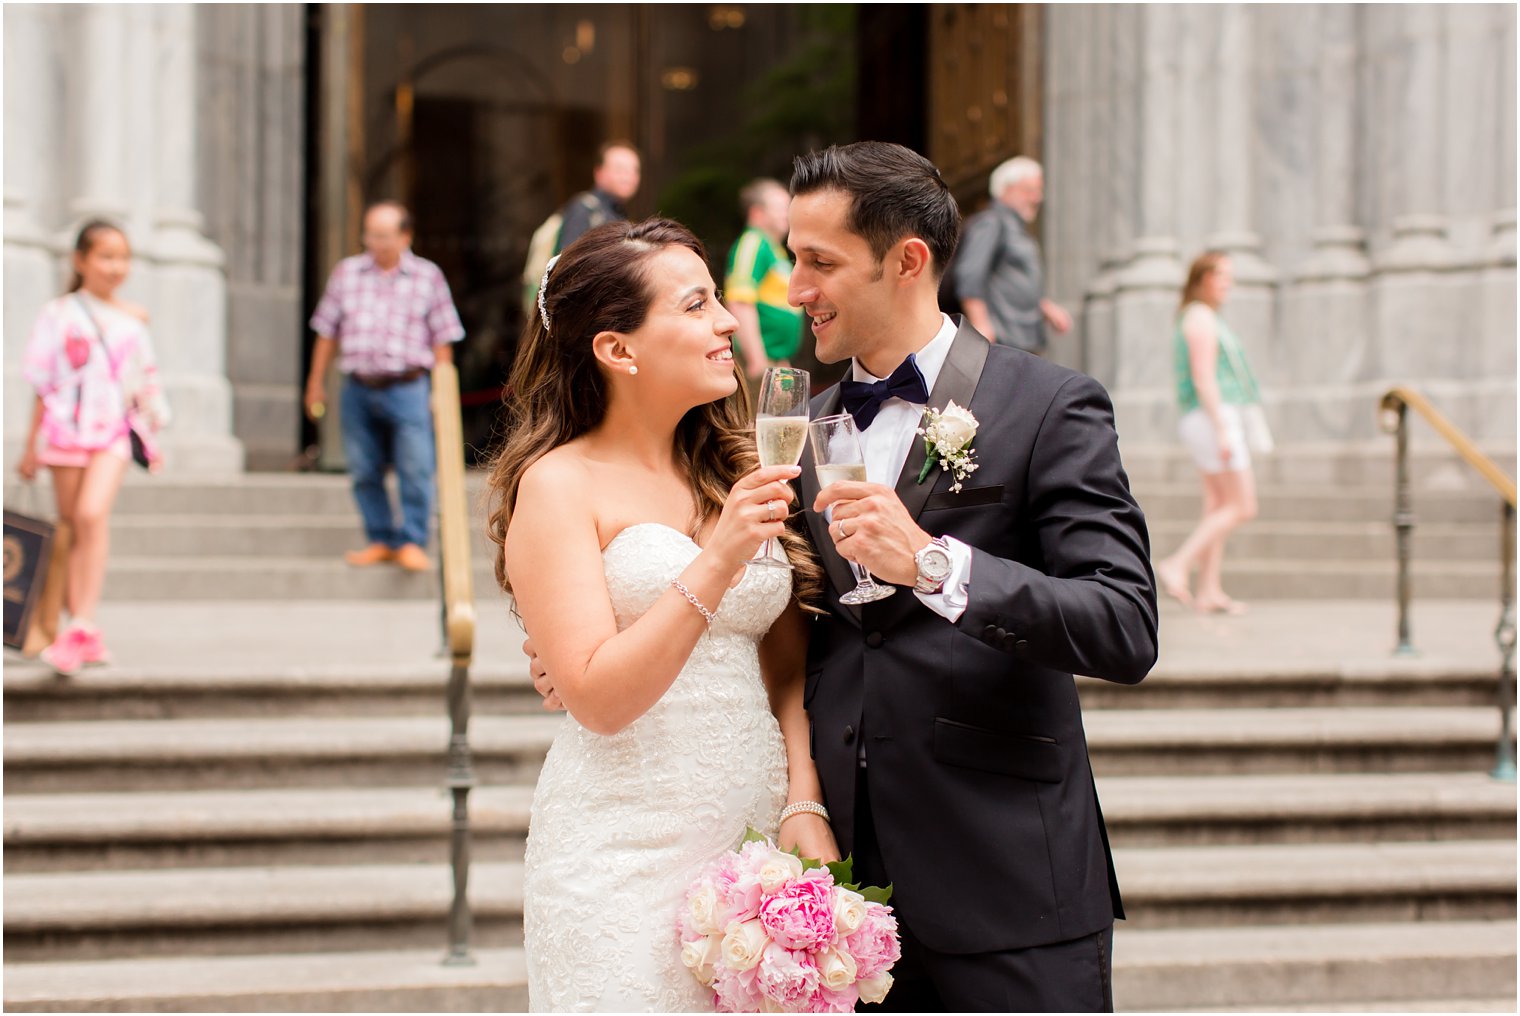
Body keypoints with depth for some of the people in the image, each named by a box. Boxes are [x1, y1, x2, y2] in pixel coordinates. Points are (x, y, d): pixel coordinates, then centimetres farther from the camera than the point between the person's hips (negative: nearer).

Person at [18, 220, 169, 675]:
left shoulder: (133, 319, 8)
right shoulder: (59, 314, 2)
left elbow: (145, 383, 17)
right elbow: (43, 384, 6)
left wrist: (153, 438, 18)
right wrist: (31, 446, 7)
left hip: (115, 432, 0)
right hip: (66, 429, 0)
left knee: (92, 514, -21)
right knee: (71, 526, 5)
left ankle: (80, 628, -22)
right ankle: (85, 635, 15)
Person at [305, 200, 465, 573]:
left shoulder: (428, 276, 4)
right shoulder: (347, 272, 10)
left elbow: (442, 338, 5)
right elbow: (327, 332, 14)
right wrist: (316, 382, 13)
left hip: (407, 389, -3)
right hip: (358, 389, 3)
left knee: (415, 468, -8)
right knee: (364, 471, 6)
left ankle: (412, 542, 0)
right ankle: (381, 540, 17)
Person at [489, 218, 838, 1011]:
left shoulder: (737, 471, 12)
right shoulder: (559, 485, -6)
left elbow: (788, 668, 10)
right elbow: (596, 697, -14)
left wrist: (804, 804, -5)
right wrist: (715, 565, -22)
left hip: (757, 848, 5)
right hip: (626, 861, -5)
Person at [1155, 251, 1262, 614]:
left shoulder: (1199, 318, 21)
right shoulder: (1202, 317, -11)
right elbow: (1204, 379, -18)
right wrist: (1222, 431, -22)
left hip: (1213, 420, 10)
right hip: (1216, 418, -10)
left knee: (1218, 508, 7)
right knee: (1241, 508, -10)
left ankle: (1210, 591, 4)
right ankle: (1178, 564, -15)